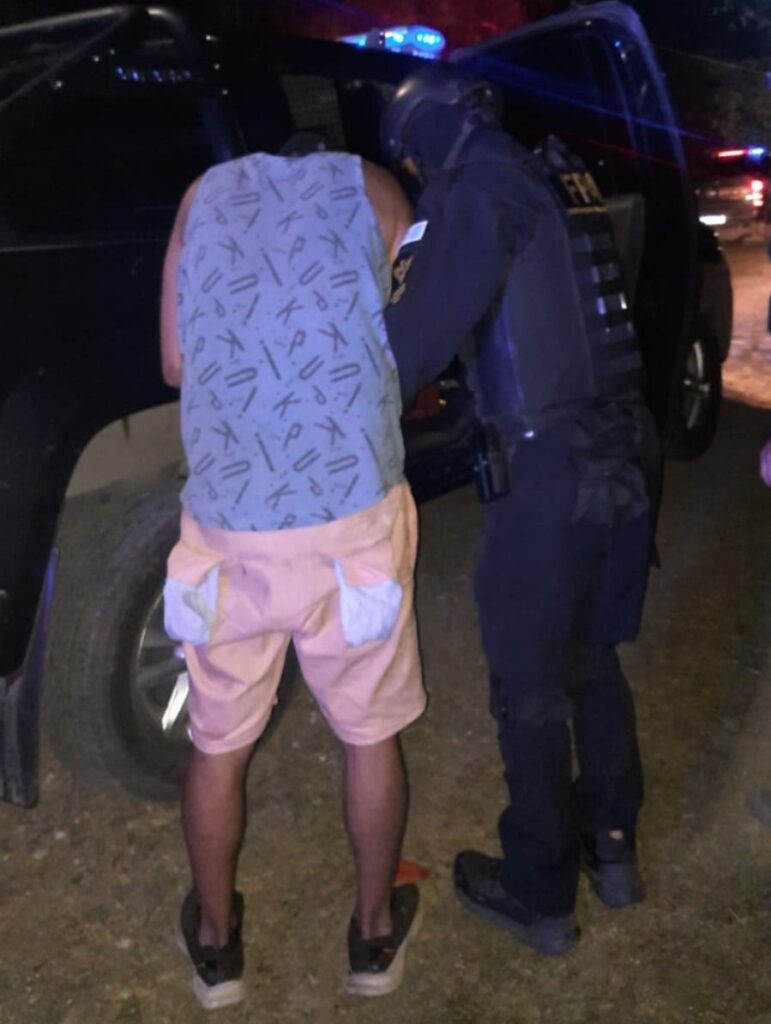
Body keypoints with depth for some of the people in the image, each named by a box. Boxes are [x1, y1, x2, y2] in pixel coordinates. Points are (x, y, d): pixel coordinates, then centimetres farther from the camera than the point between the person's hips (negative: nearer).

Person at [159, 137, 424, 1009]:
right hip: (353, 521, -1)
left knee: (218, 747, 21)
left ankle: (215, 944, 40)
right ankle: (375, 936, 38)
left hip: (226, 526, 2)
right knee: (369, 735, 20)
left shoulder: (204, 196, 10)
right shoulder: (372, 191, 5)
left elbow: (175, 363, 11)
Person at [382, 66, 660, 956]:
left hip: (550, 469, -8)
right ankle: (612, 847, 37)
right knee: (591, 658, 22)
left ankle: (539, 896, 22)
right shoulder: (557, 179, 16)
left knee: (529, 687, 6)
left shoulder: (476, 188, -9)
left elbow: (419, 330, -19)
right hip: (621, 451, 8)